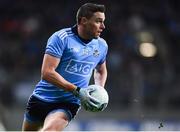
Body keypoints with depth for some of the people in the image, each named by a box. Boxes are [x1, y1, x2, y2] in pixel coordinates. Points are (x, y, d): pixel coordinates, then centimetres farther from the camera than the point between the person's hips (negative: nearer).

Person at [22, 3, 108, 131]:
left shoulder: (101, 45, 4)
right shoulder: (61, 38, -13)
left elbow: (101, 71, 26)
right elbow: (47, 73, -21)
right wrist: (77, 91, -25)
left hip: (68, 104, 1)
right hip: (42, 99, -1)